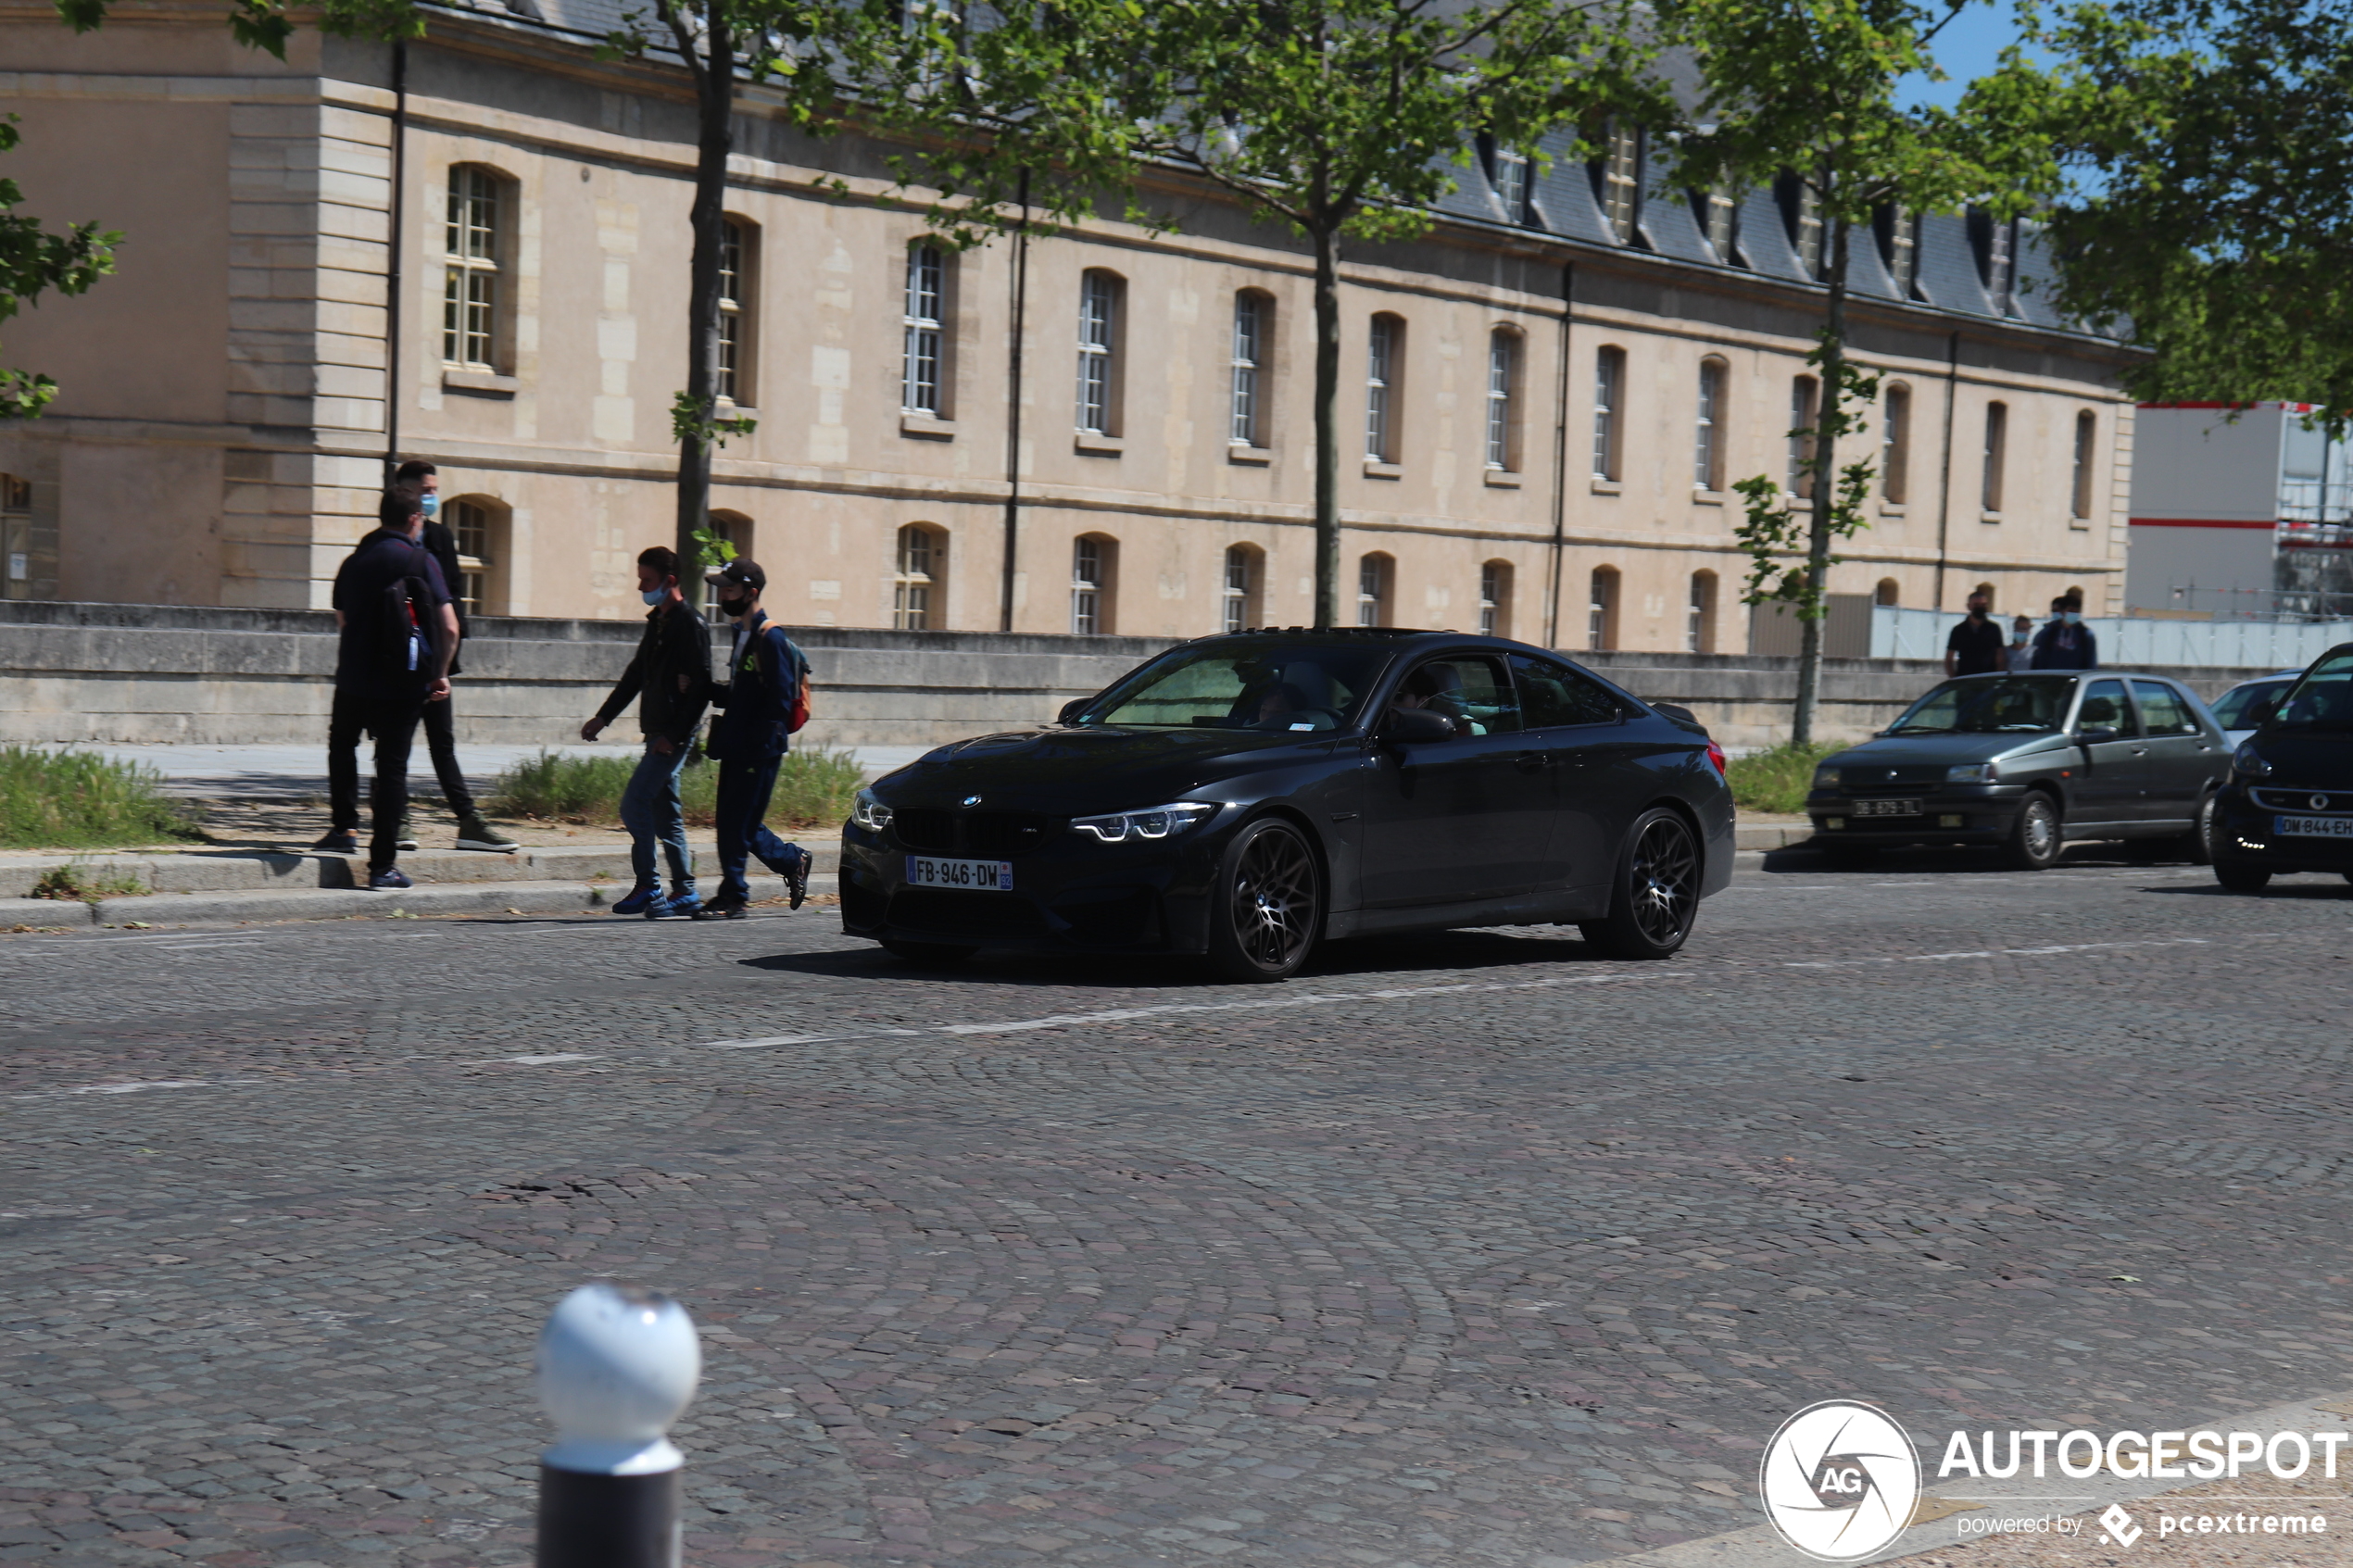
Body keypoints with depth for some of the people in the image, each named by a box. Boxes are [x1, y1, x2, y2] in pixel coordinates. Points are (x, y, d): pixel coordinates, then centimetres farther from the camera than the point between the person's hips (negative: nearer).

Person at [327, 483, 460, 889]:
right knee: (393, 769, 0)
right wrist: (440, 674, 1)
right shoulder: (420, 561, -6)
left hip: (354, 683, 4)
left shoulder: (353, 561, 9)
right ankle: (383, 866, 0)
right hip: (403, 684, -4)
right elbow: (449, 628, -12)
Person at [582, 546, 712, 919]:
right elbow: (636, 674, 25)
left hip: (675, 735, -9)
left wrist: (675, 735, -21)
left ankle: (648, 888, -9)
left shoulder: (691, 625, -12)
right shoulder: (657, 622, 16)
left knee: (635, 803, -13)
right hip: (658, 734, 9)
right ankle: (684, 892, 15)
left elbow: (701, 688, -17)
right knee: (664, 813, 10)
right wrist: (603, 717, 22)